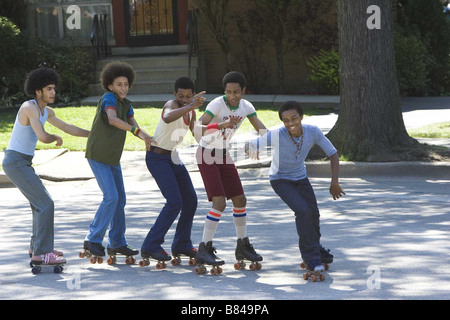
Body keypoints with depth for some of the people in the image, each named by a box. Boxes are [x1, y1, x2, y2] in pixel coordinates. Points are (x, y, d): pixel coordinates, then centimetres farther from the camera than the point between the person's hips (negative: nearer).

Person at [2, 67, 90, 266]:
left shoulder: (46, 111, 12)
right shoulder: (30, 107, -20)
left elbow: (67, 128, 23)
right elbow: (43, 137, -29)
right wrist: (57, 138, -5)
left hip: (20, 163, 10)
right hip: (16, 164, -10)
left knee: (41, 203, 21)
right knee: (46, 205, -11)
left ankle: (38, 247, 34)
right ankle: (41, 254, -10)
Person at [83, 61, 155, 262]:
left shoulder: (126, 105, 8)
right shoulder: (108, 98, -18)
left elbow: (135, 126, -2)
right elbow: (113, 120, -37)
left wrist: (147, 140, -24)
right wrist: (138, 132, -46)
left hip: (112, 157, 9)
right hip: (97, 156, -9)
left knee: (120, 199, 8)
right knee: (111, 197, -16)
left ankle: (116, 243, 16)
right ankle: (93, 240, -8)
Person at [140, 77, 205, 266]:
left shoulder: (190, 111, 6)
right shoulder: (171, 105, -20)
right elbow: (168, 118, -46)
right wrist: (190, 107, -59)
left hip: (173, 158, 9)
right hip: (157, 157, -9)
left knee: (190, 200, 9)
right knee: (174, 202, -18)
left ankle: (182, 246, 21)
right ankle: (151, 246, -13)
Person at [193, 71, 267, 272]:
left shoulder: (246, 107, -4)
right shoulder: (217, 104, -23)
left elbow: (262, 129, -1)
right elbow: (198, 128, -36)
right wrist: (222, 125, -51)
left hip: (223, 155, 7)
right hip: (206, 155, -7)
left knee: (240, 200, 8)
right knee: (219, 202, -17)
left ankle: (243, 247, 22)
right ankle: (204, 249, -11)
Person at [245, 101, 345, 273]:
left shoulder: (313, 132, -23)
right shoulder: (276, 135, -32)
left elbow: (333, 154, -12)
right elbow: (248, 147, -25)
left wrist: (335, 182, -18)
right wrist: (252, 151, -46)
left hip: (300, 177, 4)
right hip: (280, 180, -4)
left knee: (314, 213, 4)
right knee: (303, 210, -22)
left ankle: (313, 246, 35)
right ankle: (311, 255, -7)